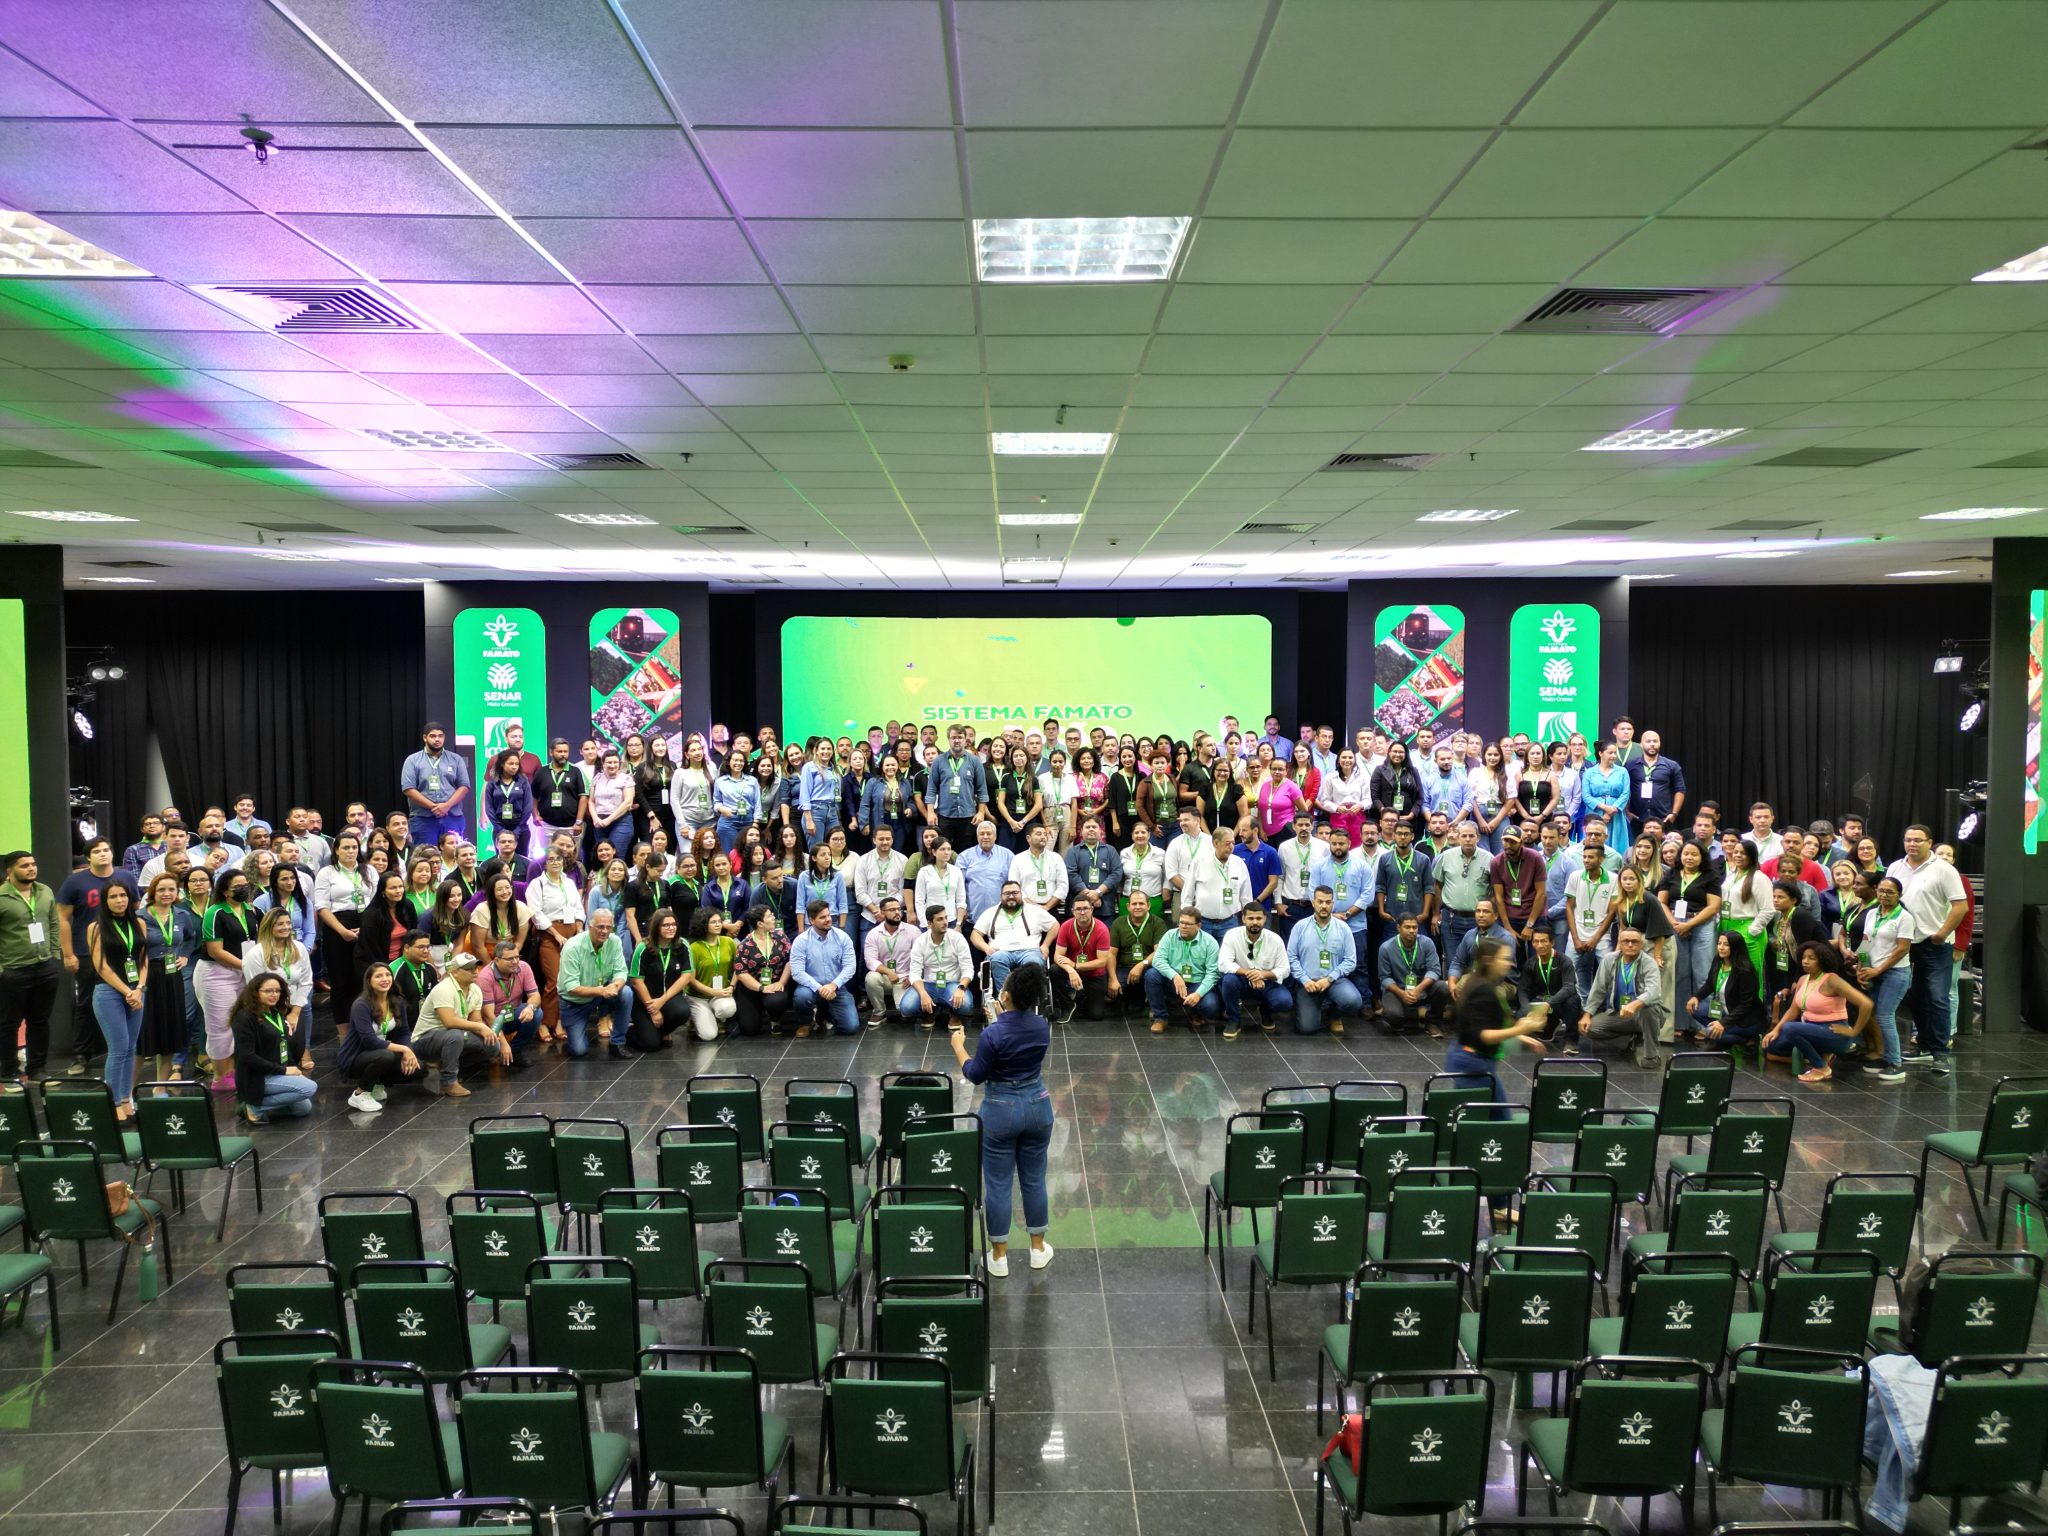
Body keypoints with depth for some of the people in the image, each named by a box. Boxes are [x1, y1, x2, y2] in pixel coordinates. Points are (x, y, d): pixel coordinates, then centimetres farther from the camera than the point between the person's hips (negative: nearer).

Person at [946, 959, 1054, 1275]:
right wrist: (1002, 1019, 23)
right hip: (1037, 1106, 5)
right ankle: (1038, 1248, 29)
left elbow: (975, 1074, -9)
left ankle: (999, 1256, 17)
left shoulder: (993, 1034, -22)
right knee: (1034, 1179, 17)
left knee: (998, 1183, 8)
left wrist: (958, 1045, 5)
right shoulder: (1042, 1026, -6)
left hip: (1001, 1111, -5)